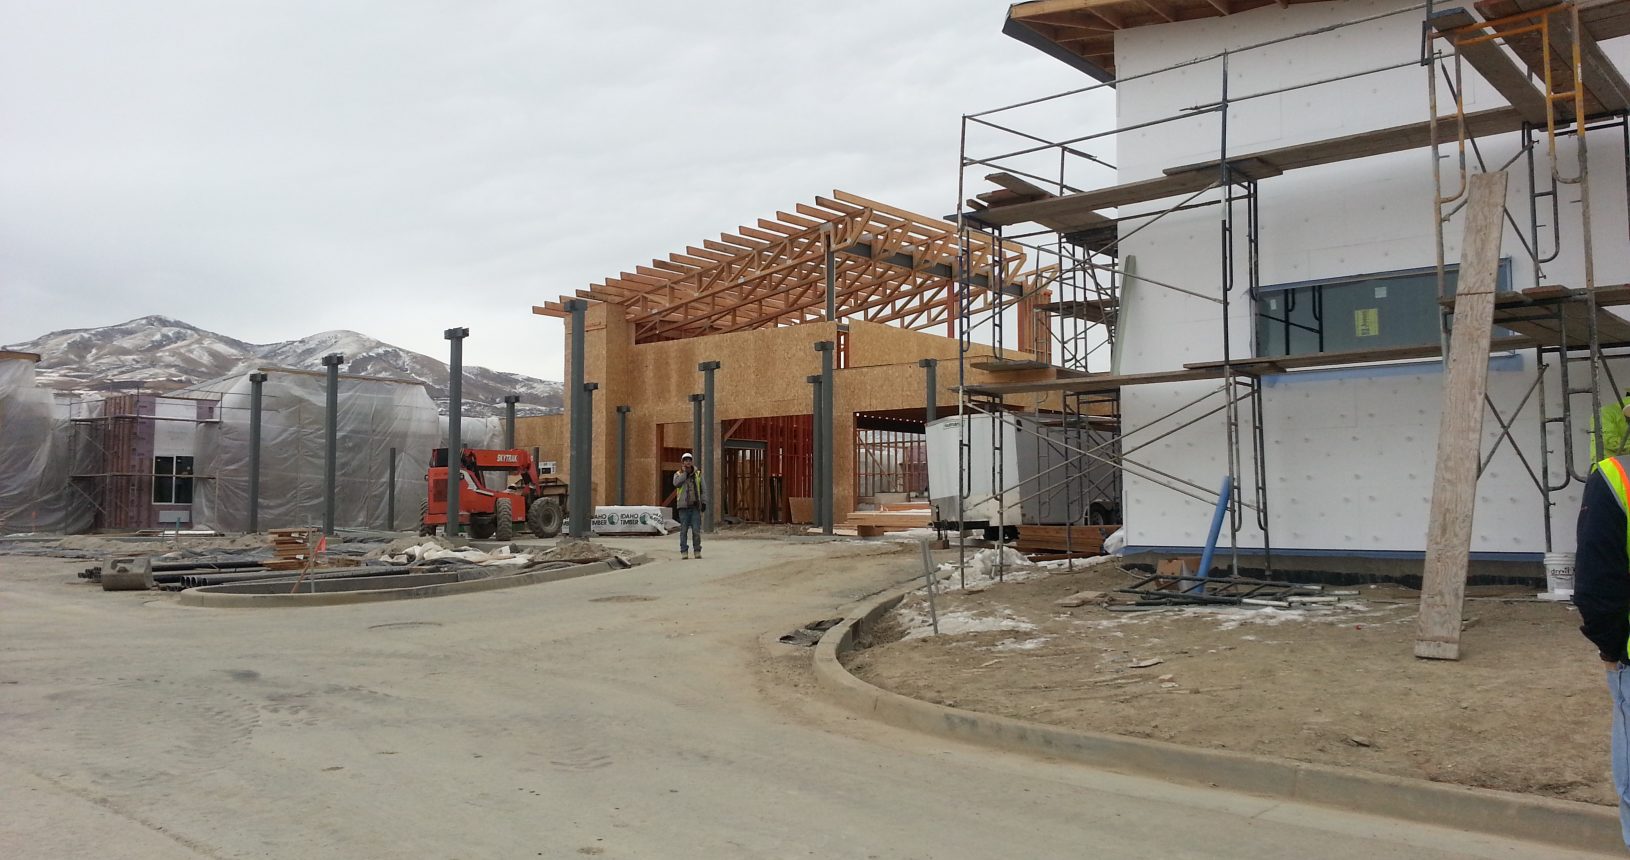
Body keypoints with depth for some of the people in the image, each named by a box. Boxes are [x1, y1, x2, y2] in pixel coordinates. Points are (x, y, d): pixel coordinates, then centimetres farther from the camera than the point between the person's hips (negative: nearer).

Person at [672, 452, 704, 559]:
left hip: (695, 506, 1)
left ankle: (697, 551, 6)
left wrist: (704, 502, 4)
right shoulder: (678, 474, 7)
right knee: (683, 529, -1)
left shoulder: (698, 474, 11)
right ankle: (684, 551, 4)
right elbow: (676, 483, -15)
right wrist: (684, 472, -10)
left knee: (696, 529, -1)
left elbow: (702, 489, 13)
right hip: (683, 506, -1)